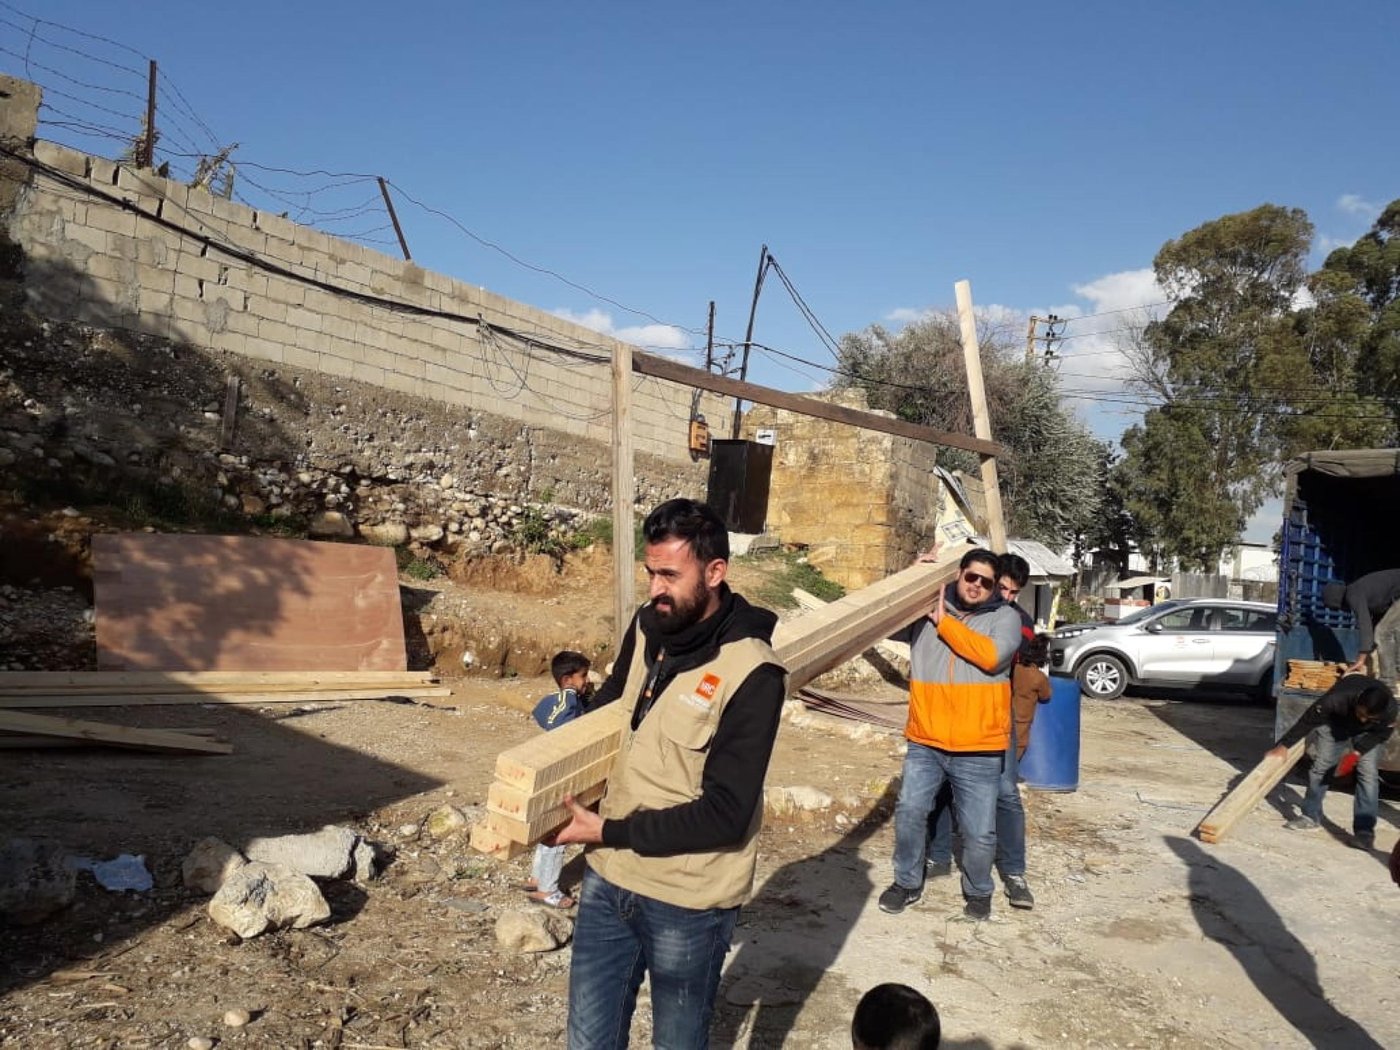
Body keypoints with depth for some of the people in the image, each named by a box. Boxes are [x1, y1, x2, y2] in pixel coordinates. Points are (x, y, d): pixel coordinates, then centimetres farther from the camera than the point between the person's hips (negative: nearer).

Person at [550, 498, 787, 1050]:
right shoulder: (646, 627, -2)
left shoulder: (750, 672, -21)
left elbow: (725, 814, -23)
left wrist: (608, 831, -20)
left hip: (687, 902, -5)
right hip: (608, 879, 6)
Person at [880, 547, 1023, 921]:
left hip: (979, 751, -2)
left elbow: (992, 656, -18)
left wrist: (945, 622, -14)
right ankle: (907, 882, 21)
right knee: (909, 812, -2)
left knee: (979, 831, 5)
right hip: (925, 744, 2)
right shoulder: (924, 610, 8)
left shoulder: (1005, 617, -1)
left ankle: (978, 890, 31)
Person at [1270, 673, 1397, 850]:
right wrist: (1284, 745, -25)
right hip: (1335, 724, 0)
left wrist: (1360, 750, -29)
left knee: (1368, 773, -13)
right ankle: (1311, 817, 13)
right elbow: (1308, 719, -29)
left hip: (1368, 733, 0)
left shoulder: (1390, 708, -37)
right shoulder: (1338, 698, -42)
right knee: (1321, 766, -2)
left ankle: (1365, 830, -12)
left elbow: (1382, 733, -15)